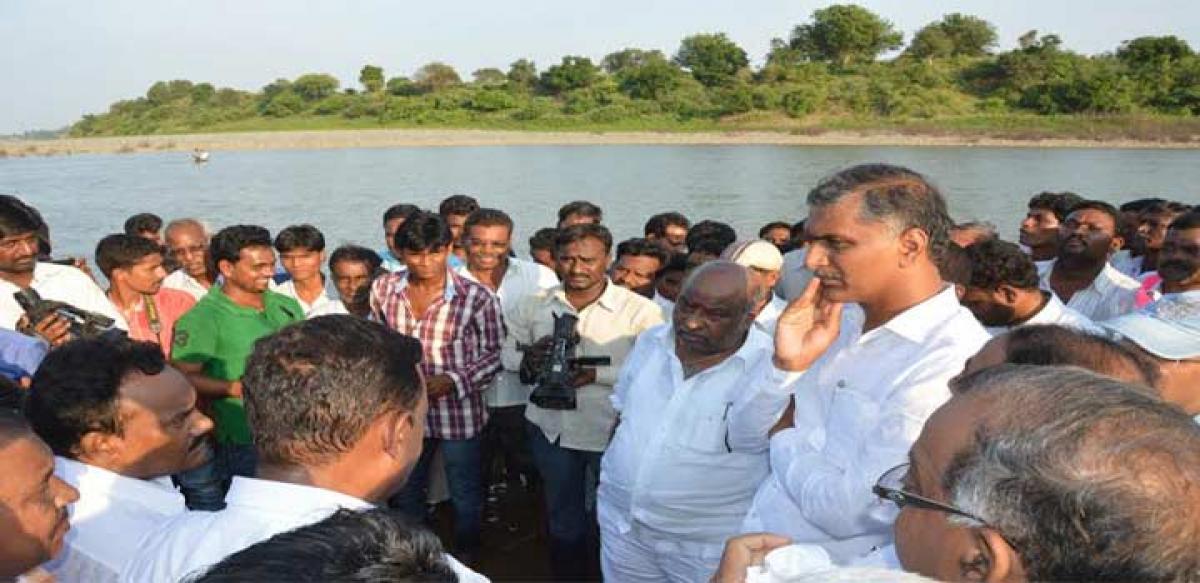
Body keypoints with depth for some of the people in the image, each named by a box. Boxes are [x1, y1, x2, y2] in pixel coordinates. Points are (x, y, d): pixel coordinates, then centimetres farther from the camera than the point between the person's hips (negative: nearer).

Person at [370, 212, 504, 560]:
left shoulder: (476, 298, -19)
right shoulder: (384, 290, -6)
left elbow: (493, 355, -11)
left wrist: (451, 381, -22)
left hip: (458, 413, -4)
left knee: (465, 494, 16)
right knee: (406, 492, 24)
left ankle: (465, 558, 43)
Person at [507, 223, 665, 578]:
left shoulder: (639, 310, -13)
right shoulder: (536, 305, 2)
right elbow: (507, 350, 7)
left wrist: (596, 373, -27)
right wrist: (526, 360, -15)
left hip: (614, 433, -4)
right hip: (551, 428, 4)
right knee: (562, 514, 24)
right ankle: (567, 572, 47)